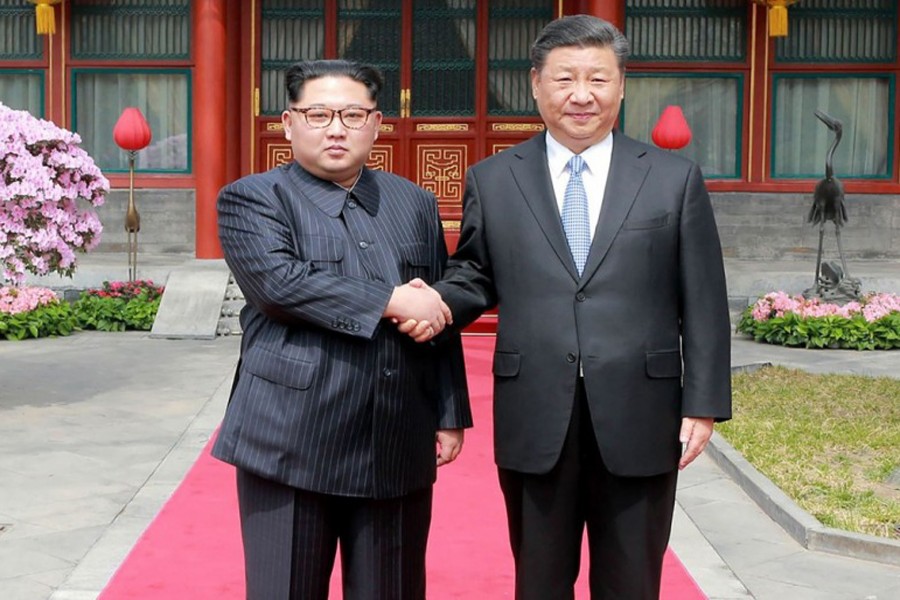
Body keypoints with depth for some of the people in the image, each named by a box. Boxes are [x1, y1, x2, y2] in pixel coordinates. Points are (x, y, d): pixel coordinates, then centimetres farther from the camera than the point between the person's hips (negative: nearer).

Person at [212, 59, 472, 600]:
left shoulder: (416, 204, 14)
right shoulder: (251, 200, 0)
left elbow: (441, 317, 16)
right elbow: (279, 282, -18)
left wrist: (450, 414, 12)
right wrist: (390, 301, -16)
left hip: (399, 450, 4)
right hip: (292, 446, -3)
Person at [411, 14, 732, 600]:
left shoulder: (675, 178, 3)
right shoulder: (492, 179, 5)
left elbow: (703, 302, 2)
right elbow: (476, 276, 12)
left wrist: (703, 402, -2)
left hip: (639, 420, 0)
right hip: (535, 420, 1)